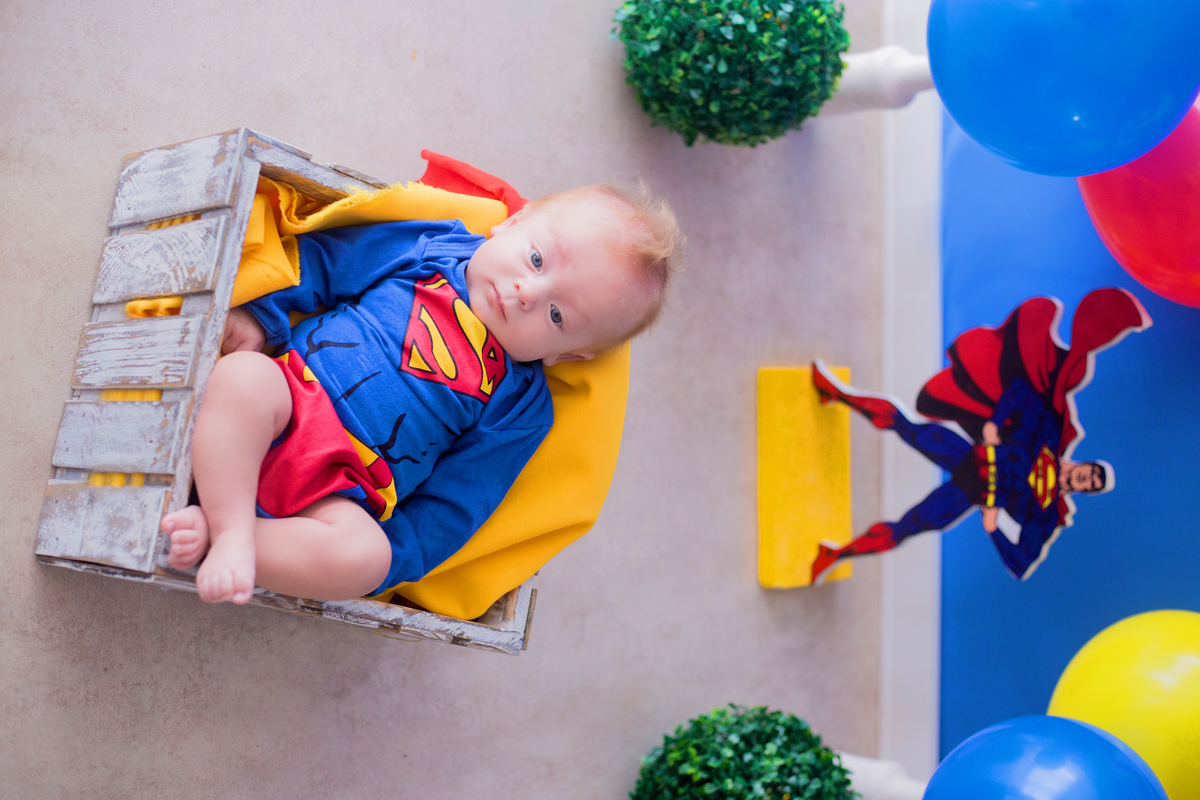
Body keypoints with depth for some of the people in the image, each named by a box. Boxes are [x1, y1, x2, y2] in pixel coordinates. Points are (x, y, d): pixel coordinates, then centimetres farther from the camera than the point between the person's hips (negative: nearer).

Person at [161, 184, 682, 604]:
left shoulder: (519, 407, 1)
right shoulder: (429, 248, 4)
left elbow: (448, 511, 0)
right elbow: (323, 260, 11)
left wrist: (390, 560, -9)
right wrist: (259, 314, 0)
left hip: (338, 491, -1)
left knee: (363, 556, -31)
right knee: (243, 374, -32)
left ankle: (208, 536, -23)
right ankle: (231, 531, -24)